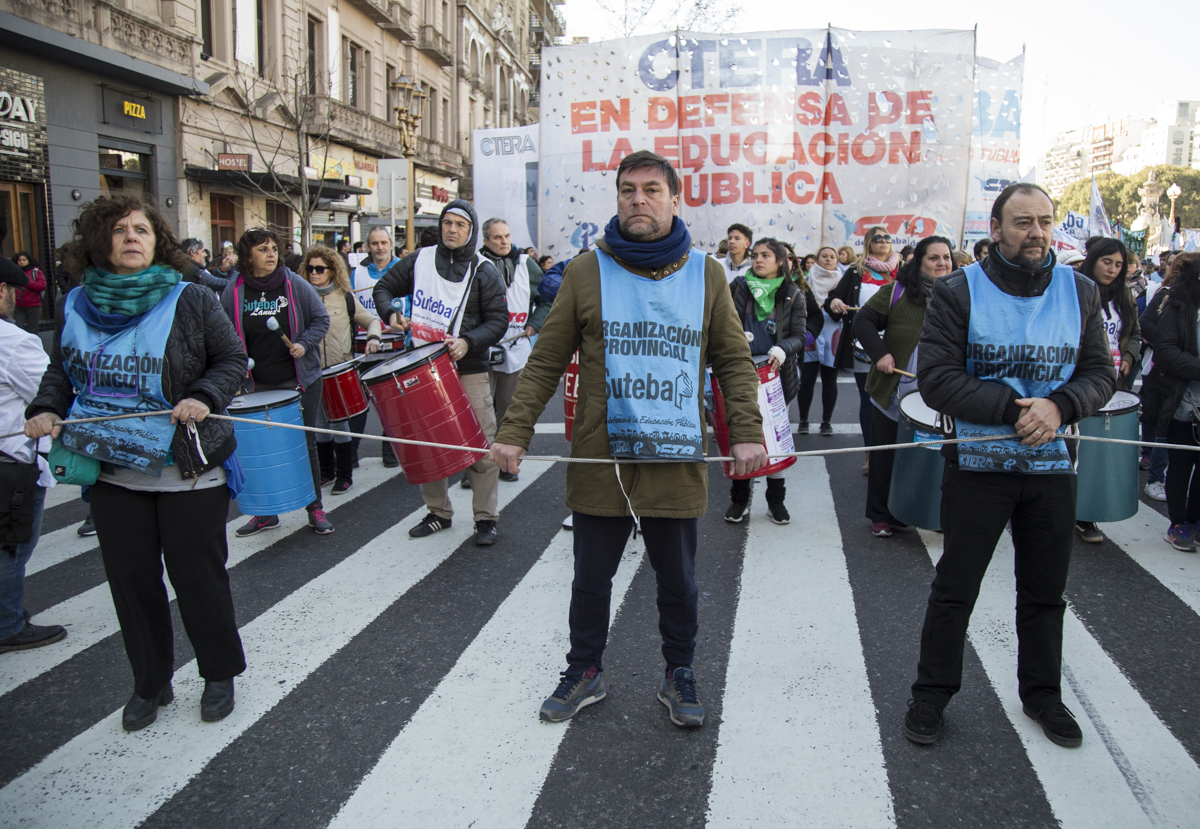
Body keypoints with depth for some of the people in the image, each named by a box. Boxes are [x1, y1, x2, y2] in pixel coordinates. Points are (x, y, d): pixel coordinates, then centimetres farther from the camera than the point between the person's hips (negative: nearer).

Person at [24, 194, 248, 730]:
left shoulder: (190, 300, -5)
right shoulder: (76, 306, 6)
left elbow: (232, 359, -1)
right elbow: (61, 371, 17)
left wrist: (205, 397, -18)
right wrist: (46, 409, -2)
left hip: (189, 470, -4)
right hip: (112, 470, 4)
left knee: (198, 577, 5)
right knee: (132, 580, 12)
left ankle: (220, 675, 26)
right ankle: (150, 684, 31)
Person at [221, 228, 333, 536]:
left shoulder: (295, 284, -3)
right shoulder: (233, 291, 0)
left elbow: (321, 319, 3)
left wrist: (304, 344, -12)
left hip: (300, 381, -1)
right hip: (257, 386, 1)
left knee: (305, 443, 7)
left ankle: (315, 508, 19)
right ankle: (266, 512, 22)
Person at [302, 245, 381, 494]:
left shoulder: (345, 297, 3)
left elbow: (372, 320, 9)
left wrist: (373, 338, -10)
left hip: (341, 370, -2)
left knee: (339, 423, -1)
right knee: (320, 424, 9)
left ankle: (344, 476, 11)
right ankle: (326, 471, 25)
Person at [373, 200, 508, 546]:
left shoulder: (484, 272, -1)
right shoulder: (419, 259, 7)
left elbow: (498, 320, -5)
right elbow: (384, 288, 17)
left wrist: (468, 342, -21)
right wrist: (391, 314, -4)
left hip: (468, 368, -3)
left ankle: (486, 518, 8)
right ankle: (438, 512, 25)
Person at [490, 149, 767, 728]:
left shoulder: (706, 274, 4)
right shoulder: (587, 272, 0)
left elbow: (734, 362, 6)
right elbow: (546, 362, 1)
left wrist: (746, 433, -6)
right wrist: (514, 432, -6)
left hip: (678, 463, 1)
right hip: (599, 461, 0)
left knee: (677, 580, 14)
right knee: (591, 578, 14)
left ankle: (679, 676, 35)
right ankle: (584, 672, 34)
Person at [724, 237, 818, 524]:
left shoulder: (794, 295, 5)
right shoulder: (738, 288, 5)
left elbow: (799, 336, -1)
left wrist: (783, 349, -22)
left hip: (777, 375, 0)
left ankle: (775, 500, 21)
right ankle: (738, 498, 17)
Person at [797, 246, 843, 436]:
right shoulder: (807, 281, 8)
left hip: (833, 337, 1)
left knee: (829, 380, 3)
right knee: (807, 379, -3)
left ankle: (827, 422, 13)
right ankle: (803, 420, 8)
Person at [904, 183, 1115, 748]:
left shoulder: (1079, 291, 4)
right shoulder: (959, 292, -8)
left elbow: (1101, 372, 3)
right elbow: (936, 380, -15)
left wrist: (1059, 406, -18)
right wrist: (1013, 409, -23)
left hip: (1052, 466, 4)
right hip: (978, 464, -3)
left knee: (1045, 591, 17)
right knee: (954, 589, 7)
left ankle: (1042, 695, 36)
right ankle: (931, 695, 23)